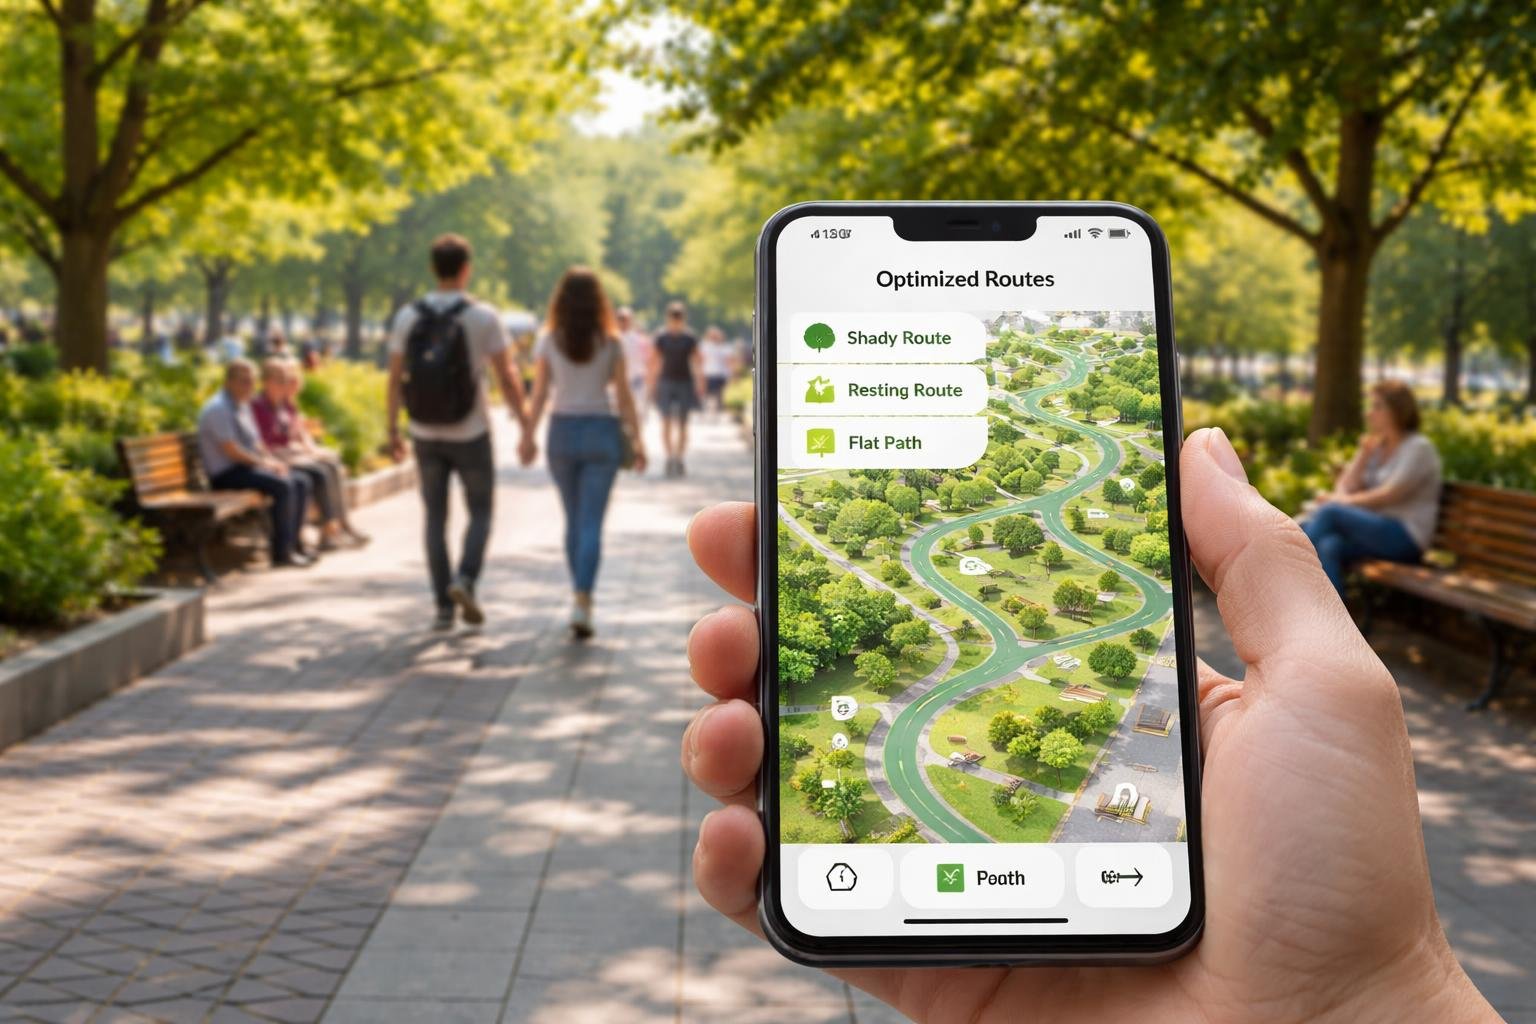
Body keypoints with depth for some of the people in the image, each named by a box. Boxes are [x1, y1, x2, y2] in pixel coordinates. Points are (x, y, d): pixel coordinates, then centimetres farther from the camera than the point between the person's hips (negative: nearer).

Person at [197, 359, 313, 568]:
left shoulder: (243, 405, 17)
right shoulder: (217, 408, -14)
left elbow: (256, 442, 20)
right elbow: (230, 450, -20)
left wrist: (273, 460, 2)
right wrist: (264, 463, -15)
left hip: (247, 467, 10)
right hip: (226, 475, -10)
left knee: (301, 483, -3)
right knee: (283, 486, -27)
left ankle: (294, 543, 0)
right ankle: (281, 552, -23)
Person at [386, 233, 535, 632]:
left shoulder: (407, 316, -1)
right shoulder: (484, 317, -9)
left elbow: (395, 379, 1)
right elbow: (507, 378, -9)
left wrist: (392, 430, 11)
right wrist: (525, 427, -1)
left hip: (426, 435, 2)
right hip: (470, 434, -2)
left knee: (436, 517, 11)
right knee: (480, 512, 13)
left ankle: (444, 606, 9)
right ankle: (465, 579, -10)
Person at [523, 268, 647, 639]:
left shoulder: (549, 341, -1)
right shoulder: (611, 343, -4)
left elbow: (539, 395, -2)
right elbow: (624, 396, -3)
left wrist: (528, 436, 6)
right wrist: (636, 441, 4)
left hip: (562, 431, 2)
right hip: (602, 432, -2)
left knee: (574, 520, 17)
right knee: (591, 523, -3)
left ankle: (581, 596, 27)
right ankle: (582, 602, -17)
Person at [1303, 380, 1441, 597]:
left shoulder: (1419, 447, -3)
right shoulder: (1377, 446, 19)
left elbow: (1388, 495, -14)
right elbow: (1346, 487, 10)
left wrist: (1343, 501, -10)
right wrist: (1364, 451, -4)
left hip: (1405, 537, -7)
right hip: (1373, 531, 7)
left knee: (1330, 511, -28)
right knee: (1330, 546, -29)